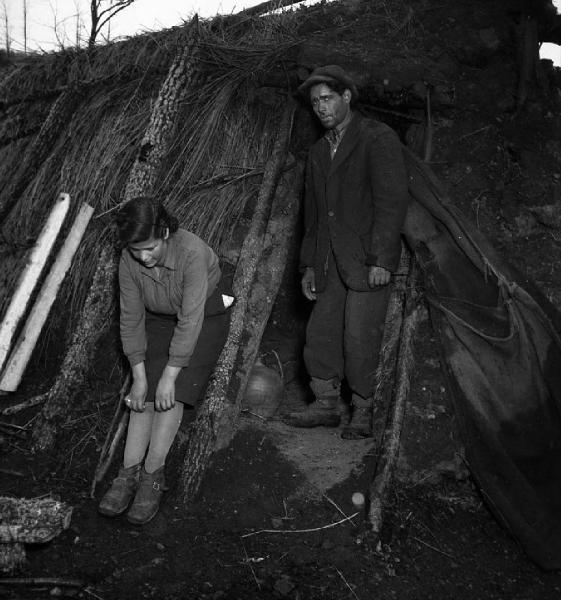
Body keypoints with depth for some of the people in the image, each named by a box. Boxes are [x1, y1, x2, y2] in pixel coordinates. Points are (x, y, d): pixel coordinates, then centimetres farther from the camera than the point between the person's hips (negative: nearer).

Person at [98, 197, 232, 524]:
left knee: (173, 392, -19)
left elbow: (191, 320, -32)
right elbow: (131, 319, -12)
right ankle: (130, 472, -10)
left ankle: (152, 475, -14)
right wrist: (140, 377, -16)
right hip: (160, 319, 4)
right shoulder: (130, 260, -18)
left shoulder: (192, 252, -34)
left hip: (206, 316, -4)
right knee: (145, 396, -11)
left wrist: (169, 376, -29)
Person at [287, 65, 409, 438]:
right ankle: (327, 405, 20)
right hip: (331, 263, 7)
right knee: (320, 334, 6)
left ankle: (363, 414, 9)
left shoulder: (378, 138, -4)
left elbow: (392, 200, -11)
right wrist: (309, 264, 16)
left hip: (368, 262, -7)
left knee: (360, 340, -6)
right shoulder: (318, 152, 19)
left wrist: (381, 260, -17)